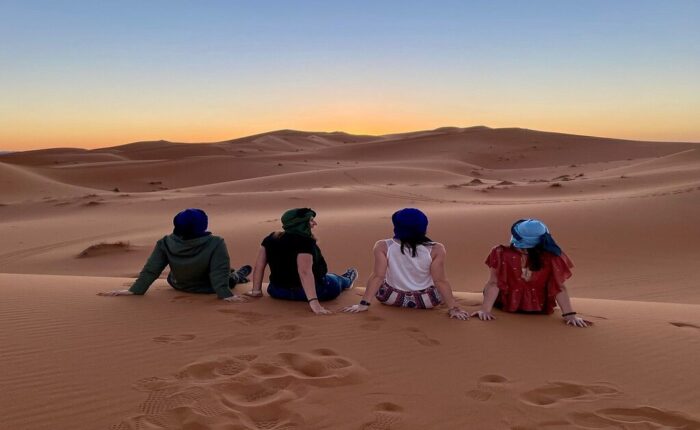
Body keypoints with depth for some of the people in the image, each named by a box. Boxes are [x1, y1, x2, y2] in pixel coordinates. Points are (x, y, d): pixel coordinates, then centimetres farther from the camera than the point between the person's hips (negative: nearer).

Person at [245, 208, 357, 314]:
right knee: (335, 281, 27)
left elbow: (259, 264, -3)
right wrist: (314, 302, -42)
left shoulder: (271, 238, -5)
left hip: (278, 292, 6)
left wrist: (256, 290, 5)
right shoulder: (305, 242, -26)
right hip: (307, 292, -5)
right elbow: (305, 272, -37)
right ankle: (347, 281, 61)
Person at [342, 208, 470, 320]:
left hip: (391, 297, 1)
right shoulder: (436, 249, -19)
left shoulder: (383, 247, -18)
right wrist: (453, 308, -12)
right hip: (427, 300, 0)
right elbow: (441, 281, -19)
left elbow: (378, 276, -19)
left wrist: (364, 304, -16)